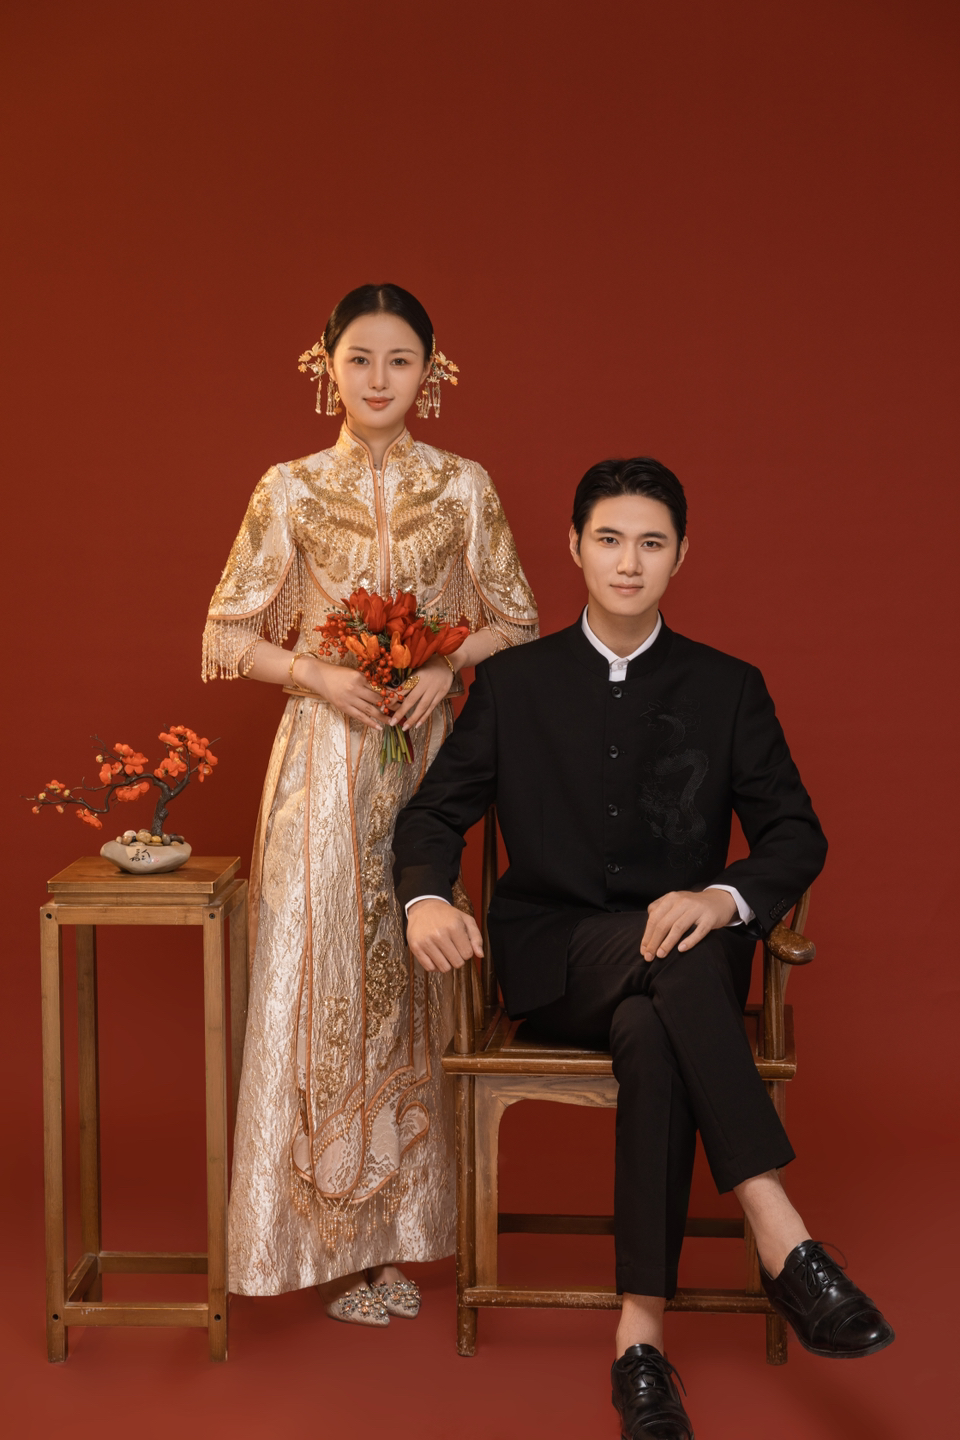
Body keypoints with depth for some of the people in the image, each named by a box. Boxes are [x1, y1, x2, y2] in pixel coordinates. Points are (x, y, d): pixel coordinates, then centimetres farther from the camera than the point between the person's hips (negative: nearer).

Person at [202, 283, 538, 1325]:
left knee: (412, 972, 6)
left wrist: (447, 663, -10)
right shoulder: (289, 490, 2)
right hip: (324, 757, -1)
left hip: (426, 751, 1)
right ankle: (330, 1235, 14)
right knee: (319, 974, 0)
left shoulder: (464, 487, 4)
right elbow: (228, 637, 4)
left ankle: (401, 1224, 19)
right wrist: (316, 673, -12)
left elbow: (515, 620, 9)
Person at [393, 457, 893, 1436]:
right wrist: (427, 898, -18)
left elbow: (796, 834, 2)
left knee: (653, 1039, -37)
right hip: (554, 958, -1)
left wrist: (722, 898, -21)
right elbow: (434, 812, 7)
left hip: (685, 956, 1)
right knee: (669, 962, -37)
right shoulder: (513, 683, 9)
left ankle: (641, 1338, -34)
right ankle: (784, 1244, -40)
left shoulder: (728, 688, 8)